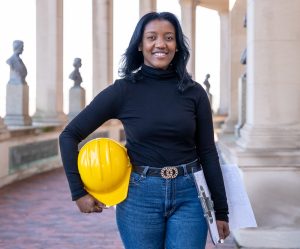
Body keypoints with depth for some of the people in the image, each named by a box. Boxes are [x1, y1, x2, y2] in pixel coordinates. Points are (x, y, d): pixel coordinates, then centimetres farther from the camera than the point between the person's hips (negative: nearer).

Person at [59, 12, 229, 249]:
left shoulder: (194, 92, 0)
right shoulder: (123, 90, -6)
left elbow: (207, 152, 5)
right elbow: (69, 135, -2)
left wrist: (221, 210, 6)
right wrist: (78, 192, -7)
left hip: (188, 196, 1)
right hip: (140, 197, -1)